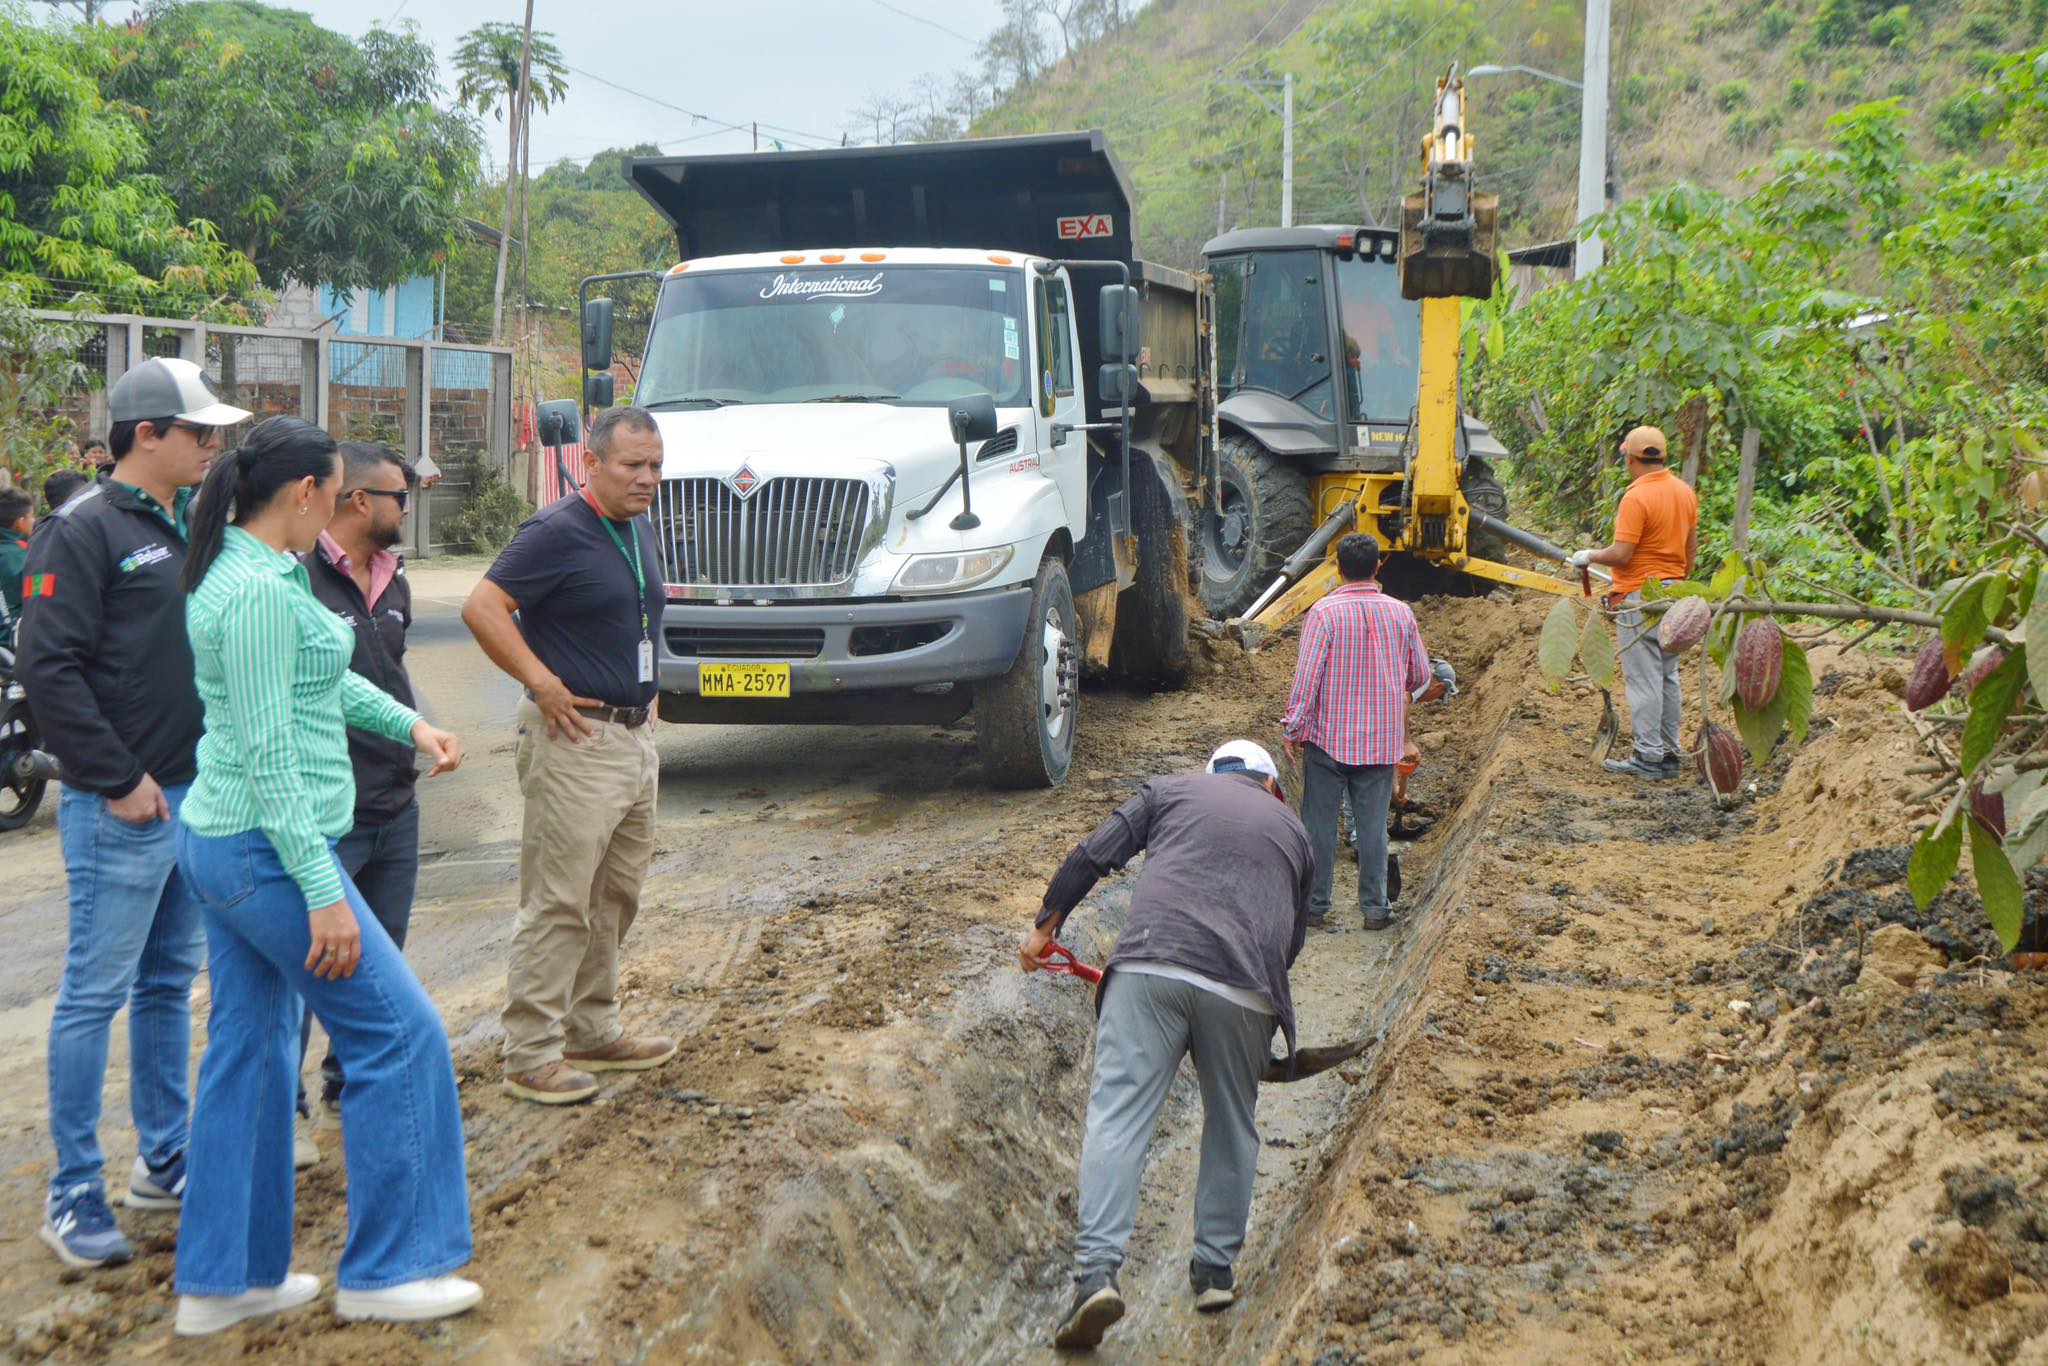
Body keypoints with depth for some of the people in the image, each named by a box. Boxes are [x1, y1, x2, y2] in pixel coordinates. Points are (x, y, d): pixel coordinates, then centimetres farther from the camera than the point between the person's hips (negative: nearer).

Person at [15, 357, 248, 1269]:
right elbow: (48, 666, -16)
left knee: (169, 983, 15)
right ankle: (73, 1194, 4)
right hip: (121, 809, -8)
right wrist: (118, 779, -17)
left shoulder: (187, 528, 15)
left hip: (192, 798, 8)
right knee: (96, 994, -3)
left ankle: (165, 1161, 26)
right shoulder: (86, 529, -10)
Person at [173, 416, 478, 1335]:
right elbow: (269, 755, -23)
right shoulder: (260, 592, -21)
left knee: (250, 1050, 15)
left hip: (219, 842, 11)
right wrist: (322, 892, -22)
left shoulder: (255, 571, 10)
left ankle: (222, 1279, 23)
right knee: (399, 1035, -2)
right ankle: (386, 1269, 7)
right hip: (268, 851, -11)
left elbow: (321, 678, 26)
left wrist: (410, 725, 20)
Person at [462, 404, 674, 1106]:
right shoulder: (558, 532, -13)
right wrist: (544, 684, -21)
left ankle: (592, 1032, 27)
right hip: (576, 740, -9)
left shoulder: (638, 529, 14)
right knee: (558, 903, -6)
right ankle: (531, 1055, -1)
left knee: (615, 897, 16)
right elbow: (482, 608, -20)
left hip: (635, 736, 9)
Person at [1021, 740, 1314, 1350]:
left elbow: (1092, 855, 13)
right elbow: (1292, 938, 30)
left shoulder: (1172, 789, 22)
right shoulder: (1292, 830, 27)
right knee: (1232, 1127, 19)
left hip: (1149, 964, -2)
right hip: (1244, 990, 2)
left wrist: (1045, 927, 22)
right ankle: (1215, 1269, 22)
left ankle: (1097, 1270, -19)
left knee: (1117, 1115, -6)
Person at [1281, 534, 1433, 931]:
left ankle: (1314, 904, 12)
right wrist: (1405, 690, 33)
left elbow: (1306, 677, -13)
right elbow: (1421, 677, 10)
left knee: (1319, 823, 7)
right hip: (1381, 740, 3)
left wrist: (1292, 729, -4)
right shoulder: (1400, 613, 0)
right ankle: (1375, 907, 11)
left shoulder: (1324, 612, -12)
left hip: (1328, 738, -3)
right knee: (1373, 824, 8)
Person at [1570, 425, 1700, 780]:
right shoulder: (1685, 492, 8)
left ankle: (1648, 756, -1)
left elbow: (1621, 554, -20)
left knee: (1643, 678, -3)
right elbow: (1692, 547, 16)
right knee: (1668, 676, 13)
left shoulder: (1637, 498, -17)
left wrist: (1588, 557, -3)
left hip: (1639, 596, -8)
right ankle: (1670, 753, 17)